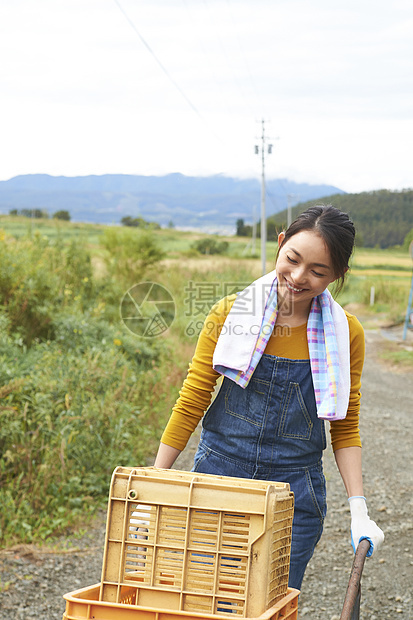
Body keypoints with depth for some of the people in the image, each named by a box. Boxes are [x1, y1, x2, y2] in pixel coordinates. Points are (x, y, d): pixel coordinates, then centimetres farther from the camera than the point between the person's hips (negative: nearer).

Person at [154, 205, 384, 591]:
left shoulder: (345, 334, -4)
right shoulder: (230, 314, -6)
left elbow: (345, 429, 5)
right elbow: (191, 402, 0)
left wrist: (359, 510, -4)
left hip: (295, 495, 0)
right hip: (217, 477, 0)